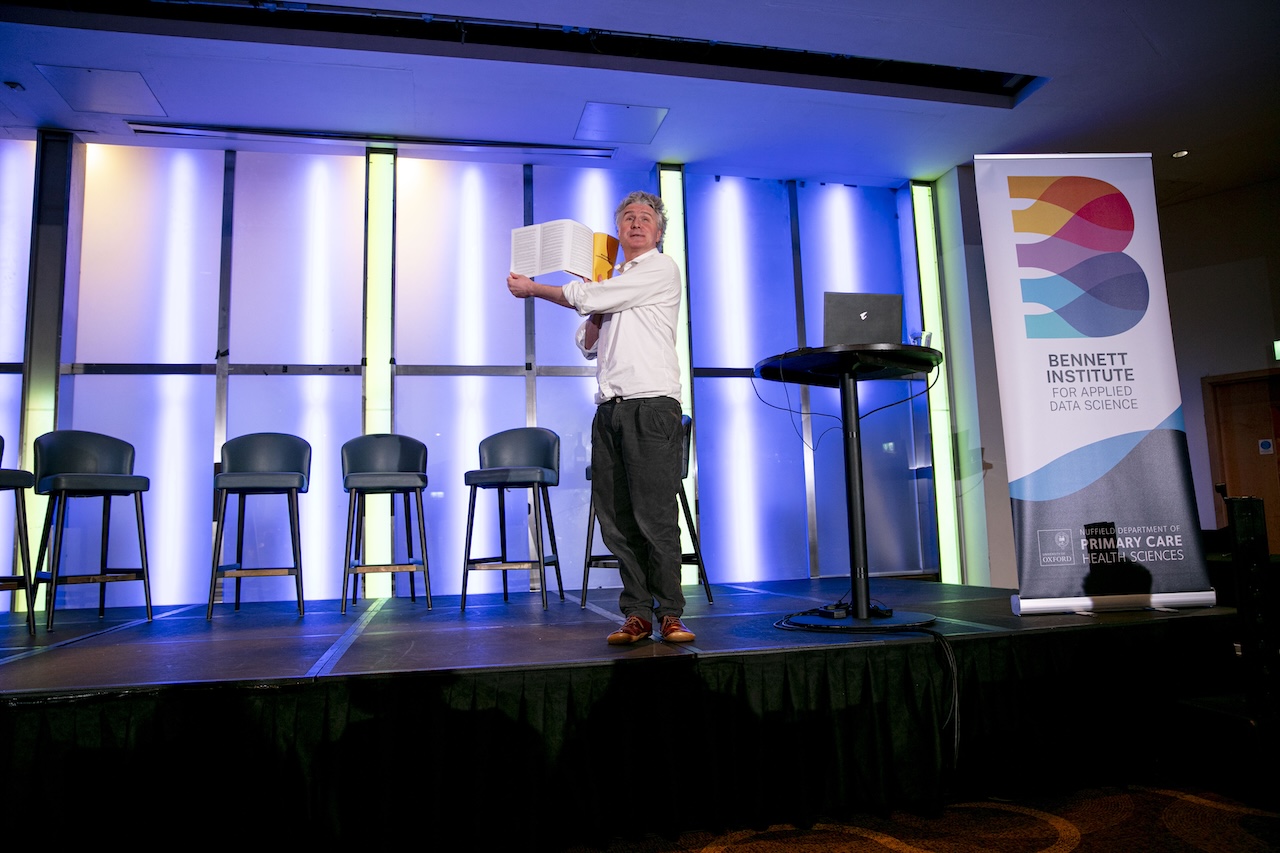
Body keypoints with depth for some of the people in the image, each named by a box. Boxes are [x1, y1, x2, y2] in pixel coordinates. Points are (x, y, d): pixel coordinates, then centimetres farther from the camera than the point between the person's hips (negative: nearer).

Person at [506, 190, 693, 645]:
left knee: (654, 515, -11)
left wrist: (532, 288, 9)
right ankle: (637, 614, 8)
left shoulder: (661, 269, 2)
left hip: (651, 405, -7)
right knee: (615, 518, 2)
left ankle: (669, 614, -2)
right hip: (610, 408, 7)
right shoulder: (613, 282, 27)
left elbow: (588, 297, -4)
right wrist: (595, 311, 7)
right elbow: (588, 345, 25)